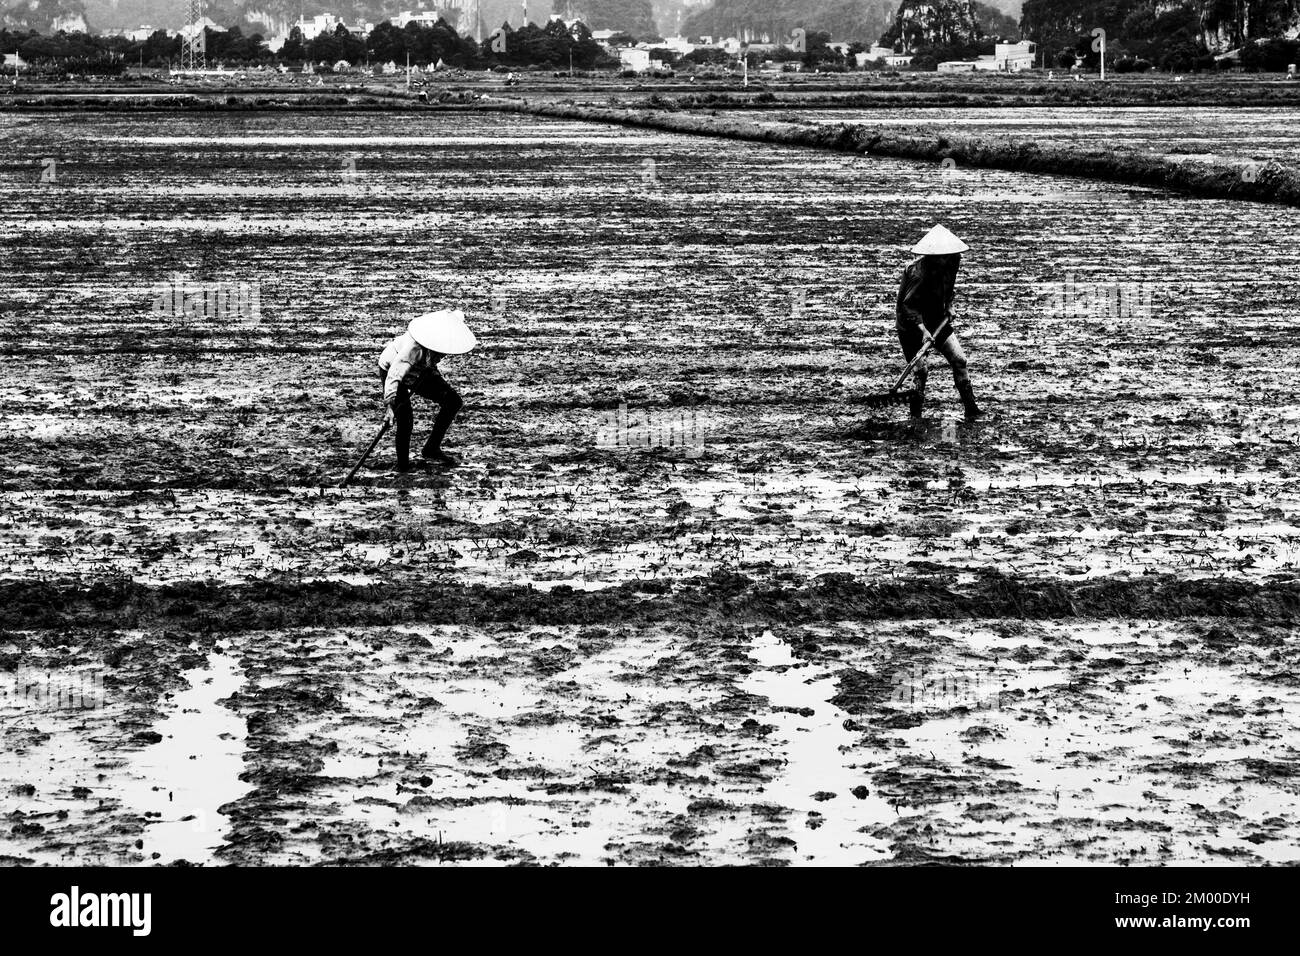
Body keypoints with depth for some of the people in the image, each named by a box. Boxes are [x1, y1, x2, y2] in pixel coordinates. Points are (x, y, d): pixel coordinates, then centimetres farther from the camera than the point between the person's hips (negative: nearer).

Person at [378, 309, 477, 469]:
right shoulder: (415, 346, -43)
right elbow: (395, 373, -47)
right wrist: (390, 405, -54)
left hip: (420, 372, 7)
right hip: (391, 369, -7)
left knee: (453, 401, -3)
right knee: (405, 419, -18)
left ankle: (431, 450, 7)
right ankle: (403, 465, 4)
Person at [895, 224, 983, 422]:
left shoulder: (952, 264, -6)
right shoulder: (918, 271, -29)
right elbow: (907, 304, -28)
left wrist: (948, 306, 5)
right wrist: (922, 329, -37)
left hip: (936, 320, 7)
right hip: (911, 325, -7)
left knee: (959, 360, -1)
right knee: (920, 371, -9)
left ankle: (971, 410, 4)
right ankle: (915, 416, 6)